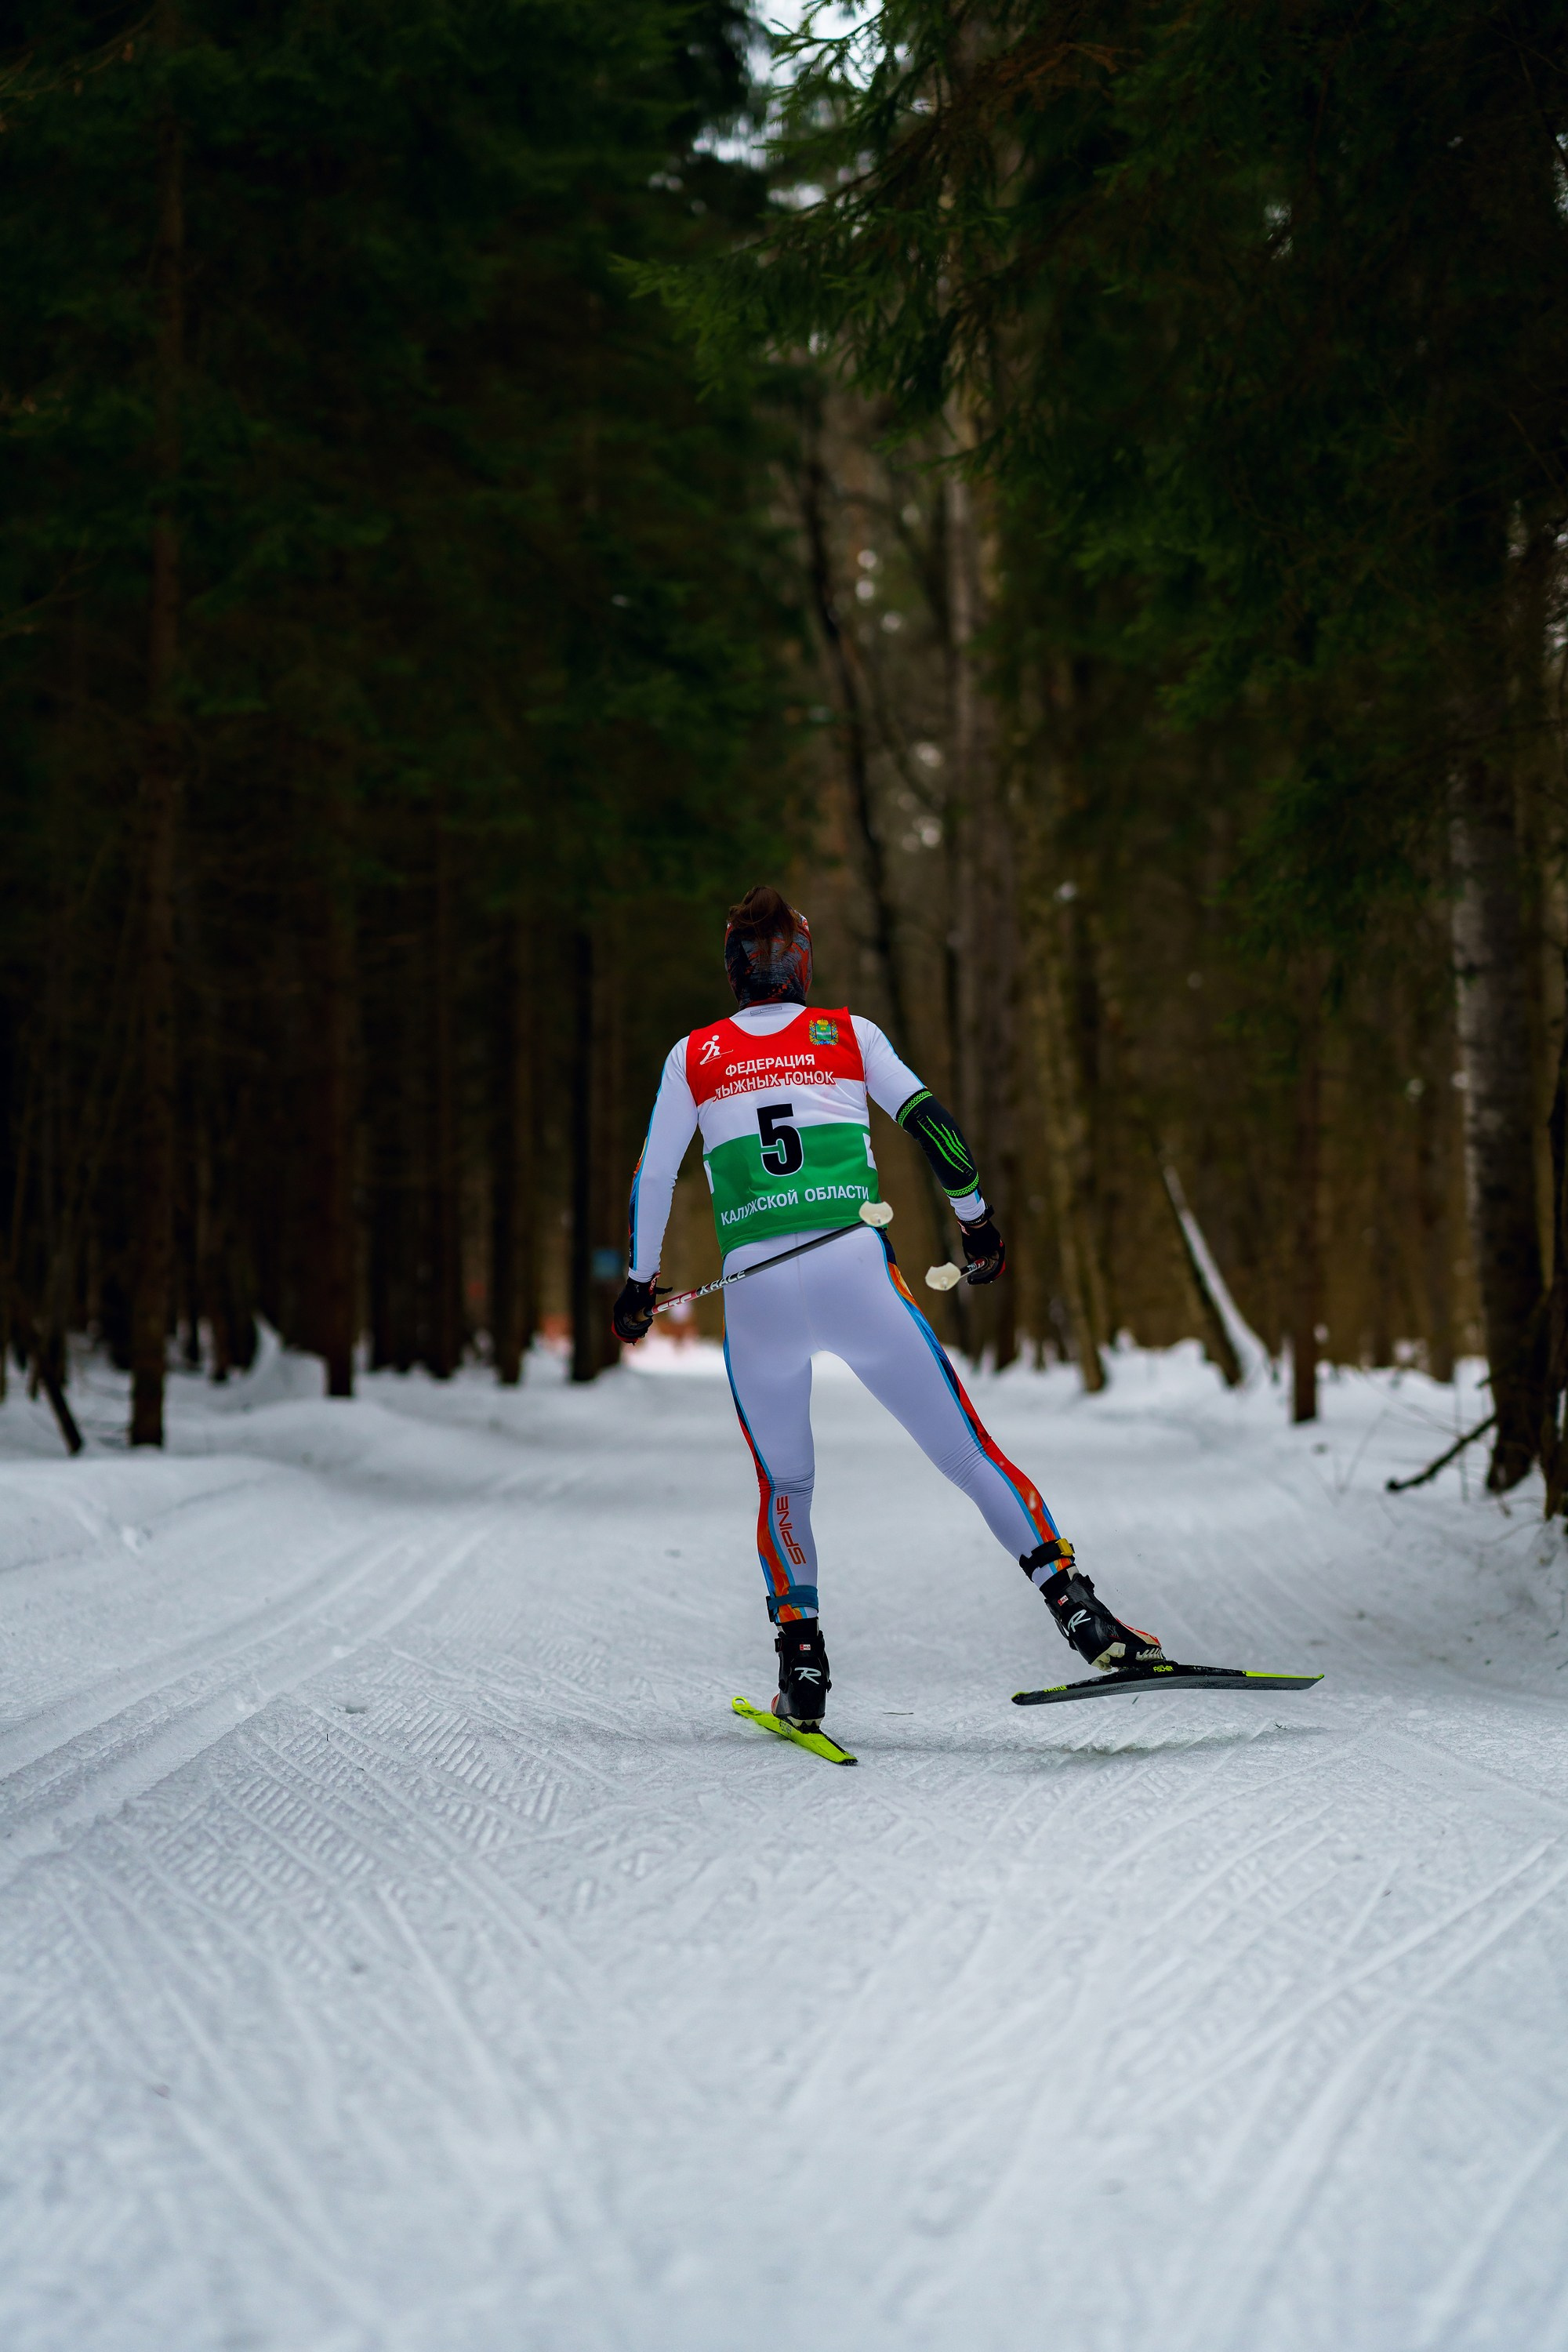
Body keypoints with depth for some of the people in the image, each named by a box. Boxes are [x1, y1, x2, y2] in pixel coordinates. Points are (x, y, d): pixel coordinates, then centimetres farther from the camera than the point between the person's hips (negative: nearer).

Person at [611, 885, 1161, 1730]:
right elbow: (931, 1122, 11)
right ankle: (1074, 1605, -6)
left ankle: (801, 1660, 8)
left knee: (783, 1486, 19)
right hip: (855, 1268, -1)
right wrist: (977, 1219, 25)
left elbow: (653, 1178, 19)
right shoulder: (849, 1034, 13)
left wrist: (640, 1281, 31)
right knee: (969, 1451, 2)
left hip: (754, 1286, 1)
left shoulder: (694, 1056, 15)